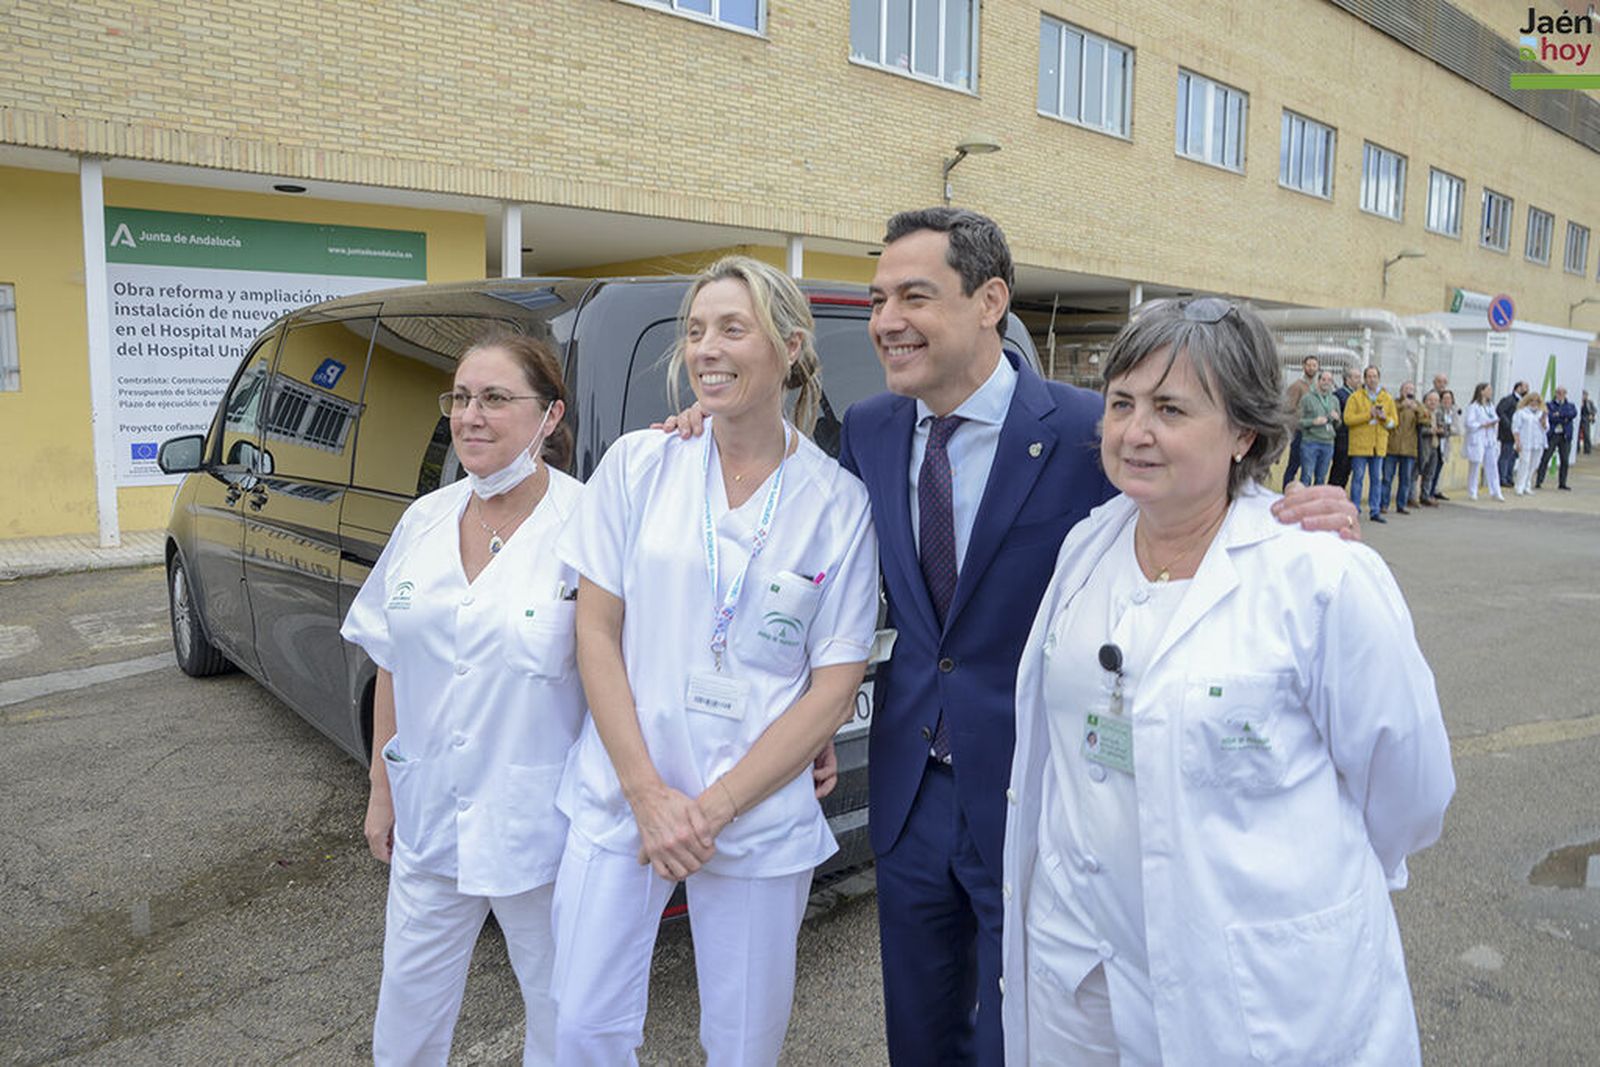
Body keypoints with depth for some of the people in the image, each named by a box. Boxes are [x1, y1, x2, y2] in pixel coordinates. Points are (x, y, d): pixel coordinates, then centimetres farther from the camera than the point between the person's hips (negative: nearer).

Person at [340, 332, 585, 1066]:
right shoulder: (425, 521, 0)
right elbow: (392, 665, 8)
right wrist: (382, 791, 12)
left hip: (539, 831, -4)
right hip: (428, 818, 5)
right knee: (408, 1001, 22)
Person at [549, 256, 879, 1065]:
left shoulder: (838, 504, -6)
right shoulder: (638, 464, -2)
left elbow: (834, 688, -6)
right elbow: (596, 633, -2)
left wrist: (712, 809, -11)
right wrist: (649, 795, -9)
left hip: (760, 822, -1)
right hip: (619, 801, 1)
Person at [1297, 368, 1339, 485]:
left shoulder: (1335, 400, 15)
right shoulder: (1307, 398, 0)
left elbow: (1337, 426, 20)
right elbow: (1298, 421, -5)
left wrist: (1337, 419, -2)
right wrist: (1314, 422, -19)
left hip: (1328, 444, 5)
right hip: (1310, 442, -5)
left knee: (1321, 478, 8)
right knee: (1306, 477, -8)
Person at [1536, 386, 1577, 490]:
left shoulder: (1570, 405, 13)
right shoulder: (1550, 405, 5)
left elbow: (1574, 413, -9)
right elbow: (1551, 418, -11)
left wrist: (1559, 414, -12)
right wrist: (1564, 419, -11)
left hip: (1565, 436, 3)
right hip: (1552, 435, -3)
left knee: (1564, 460, 4)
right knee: (1545, 459, -6)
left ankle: (1562, 483, 13)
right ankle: (1539, 482, -4)